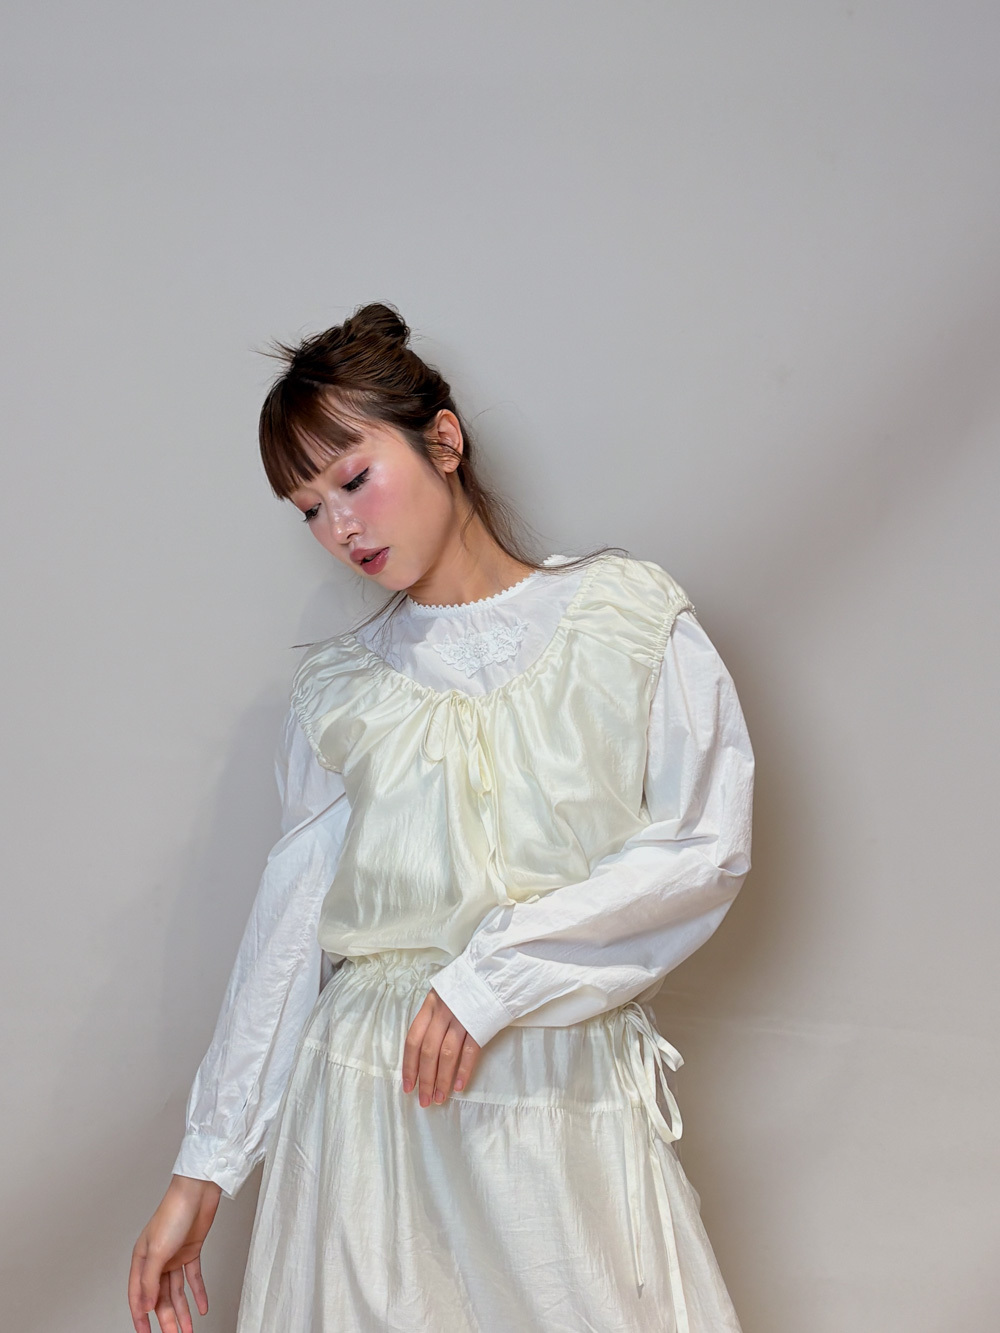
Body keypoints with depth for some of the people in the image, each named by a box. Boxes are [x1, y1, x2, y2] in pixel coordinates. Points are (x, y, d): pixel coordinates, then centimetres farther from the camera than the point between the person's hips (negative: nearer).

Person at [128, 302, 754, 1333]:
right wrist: (205, 1164, 5)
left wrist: (495, 972, -13)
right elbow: (286, 927, 7)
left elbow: (709, 845, -7)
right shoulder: (339, 688, 6)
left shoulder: (628, 615, 0)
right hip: (371, 1090, 2)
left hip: (569, 1093, -1)